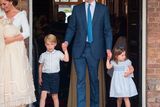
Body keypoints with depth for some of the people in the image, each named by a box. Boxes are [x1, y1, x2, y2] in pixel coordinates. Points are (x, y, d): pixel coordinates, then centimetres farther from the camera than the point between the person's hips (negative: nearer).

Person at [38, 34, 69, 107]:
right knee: (43, 95, -10)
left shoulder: (58, 53, 2)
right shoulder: (43, 55, 5)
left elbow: (66, 59, -8)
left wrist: (65, 50, -13)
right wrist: (40, 77, 11)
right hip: (45, 76, 0)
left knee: (55, 96, 8)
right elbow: (40, 66, 12)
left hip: (54, 76, 0)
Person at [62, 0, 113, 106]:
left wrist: (108, 48, -7)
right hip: (79, 49, 1)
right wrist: (67, 41, -10)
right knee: (80, 80, -1)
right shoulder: (77, 9, 7)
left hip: (95, 49, 0)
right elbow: (71, 28, 8)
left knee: (94, 79, 9)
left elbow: (107, 30, 3)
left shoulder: (103, 9, 4)